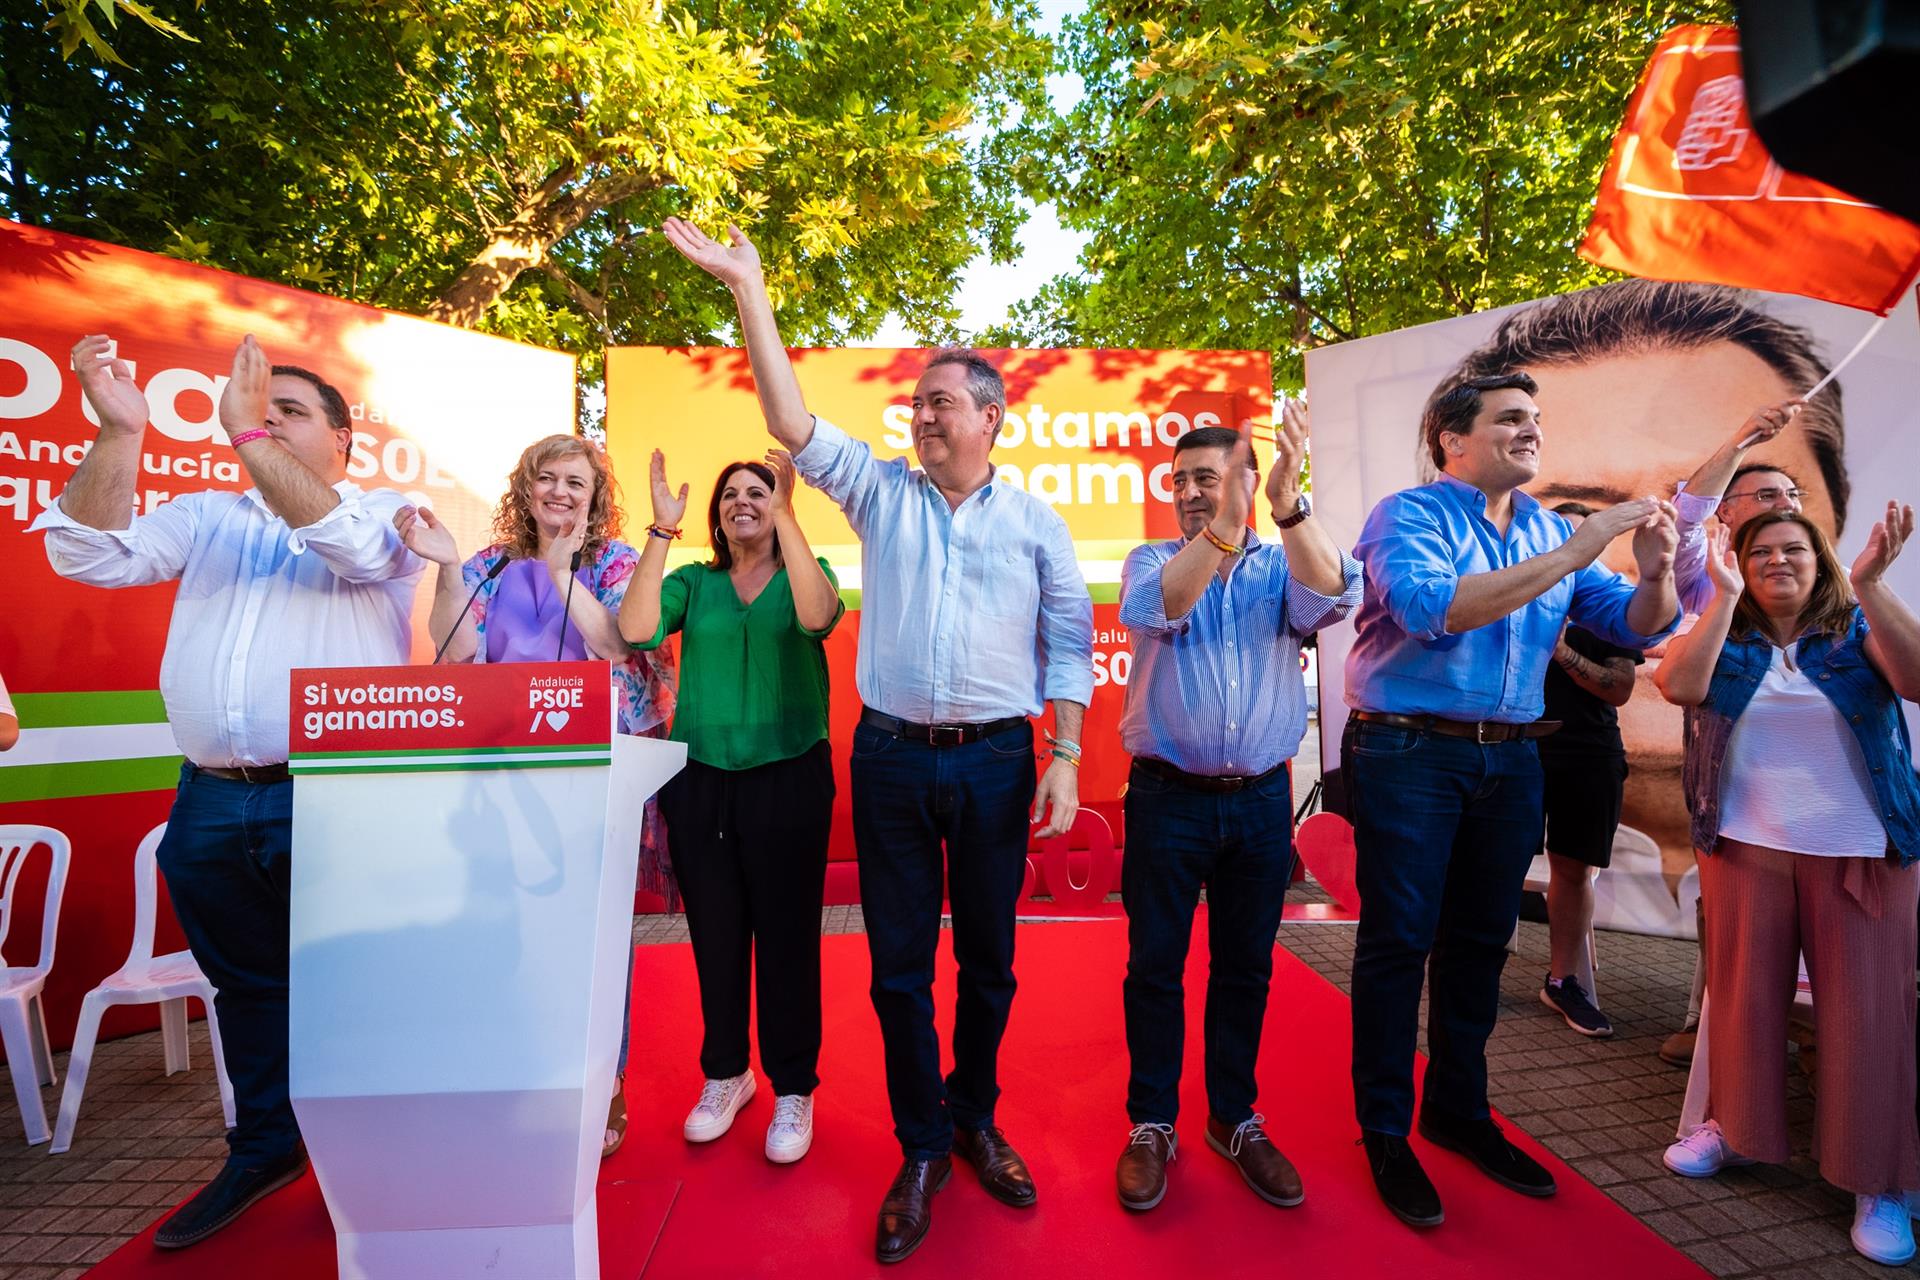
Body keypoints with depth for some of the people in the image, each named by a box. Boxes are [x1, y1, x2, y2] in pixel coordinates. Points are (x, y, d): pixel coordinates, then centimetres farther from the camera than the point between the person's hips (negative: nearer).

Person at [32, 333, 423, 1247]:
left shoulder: (385, 513, 1)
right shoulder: (205, 517, 15)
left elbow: (350, 544, -20)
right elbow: (93, 555, 3)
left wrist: (247, 438, -21)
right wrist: (119, 431, -8)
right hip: (211, 806, 5)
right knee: (248, 988, 19)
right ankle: (263, 1150, 38)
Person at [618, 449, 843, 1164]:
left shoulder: (806, 574, 5)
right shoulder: (694, 582, 9)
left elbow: (816, 617, -19)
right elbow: (637, 630, -10)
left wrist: (787, 515, -20)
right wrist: (662, 528, -10)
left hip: (787, 778, -2)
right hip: (700, 781, 3)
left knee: (786, 936, 4)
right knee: (715, 935, 13)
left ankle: (793, 1089, 24)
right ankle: (725, 1073, 35)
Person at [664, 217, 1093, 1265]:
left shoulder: (1035, 522, 5)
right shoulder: (881, 491, 8)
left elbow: (1068, 645, 2)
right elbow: (793, 424, 0)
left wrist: (1064, 759, -6)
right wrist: (748, 292, -3)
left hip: (996, 758, 0)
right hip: (891, 756, 1)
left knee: (989, 956, 12)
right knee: (900, 962, 9)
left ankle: (974, 1119, 36)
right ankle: (921, 1148, 28)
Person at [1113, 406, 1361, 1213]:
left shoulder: (1284, 565, 5)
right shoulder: (1150, 560, 3)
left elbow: (1331, 600, -17)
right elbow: (1156, 608, -20)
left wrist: (1289, 505, -31)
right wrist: (1227, 526, -33)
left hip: (1262, 801, 2)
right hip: (1168, 797, -1)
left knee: (1246, 966, 14)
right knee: (1155, 965, 8)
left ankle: (1234, 1118, 33)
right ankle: (1151, 1124, 26)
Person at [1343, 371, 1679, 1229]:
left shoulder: (1550, 530, 11)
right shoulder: (1408, 516, -7)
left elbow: (1636, 626, 9)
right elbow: (1435, 608, -25)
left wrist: (1655, 574, -12)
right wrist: (1573, 554, -23)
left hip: (1510, 759, 6)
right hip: (1409, 752, -6)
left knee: (1481, 941, 15)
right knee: (1398, 941, 1)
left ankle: (1458, 1110, 33)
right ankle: (1385, 1132, 16)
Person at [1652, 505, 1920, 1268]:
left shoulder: (1858, 629, 3)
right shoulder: (1724, 637, 3)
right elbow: (1678, 686, -16)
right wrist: (1724, 596, -16)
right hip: (1746, 846, 1)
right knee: (1743, 995, 9)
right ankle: (1734, 1128, 27)